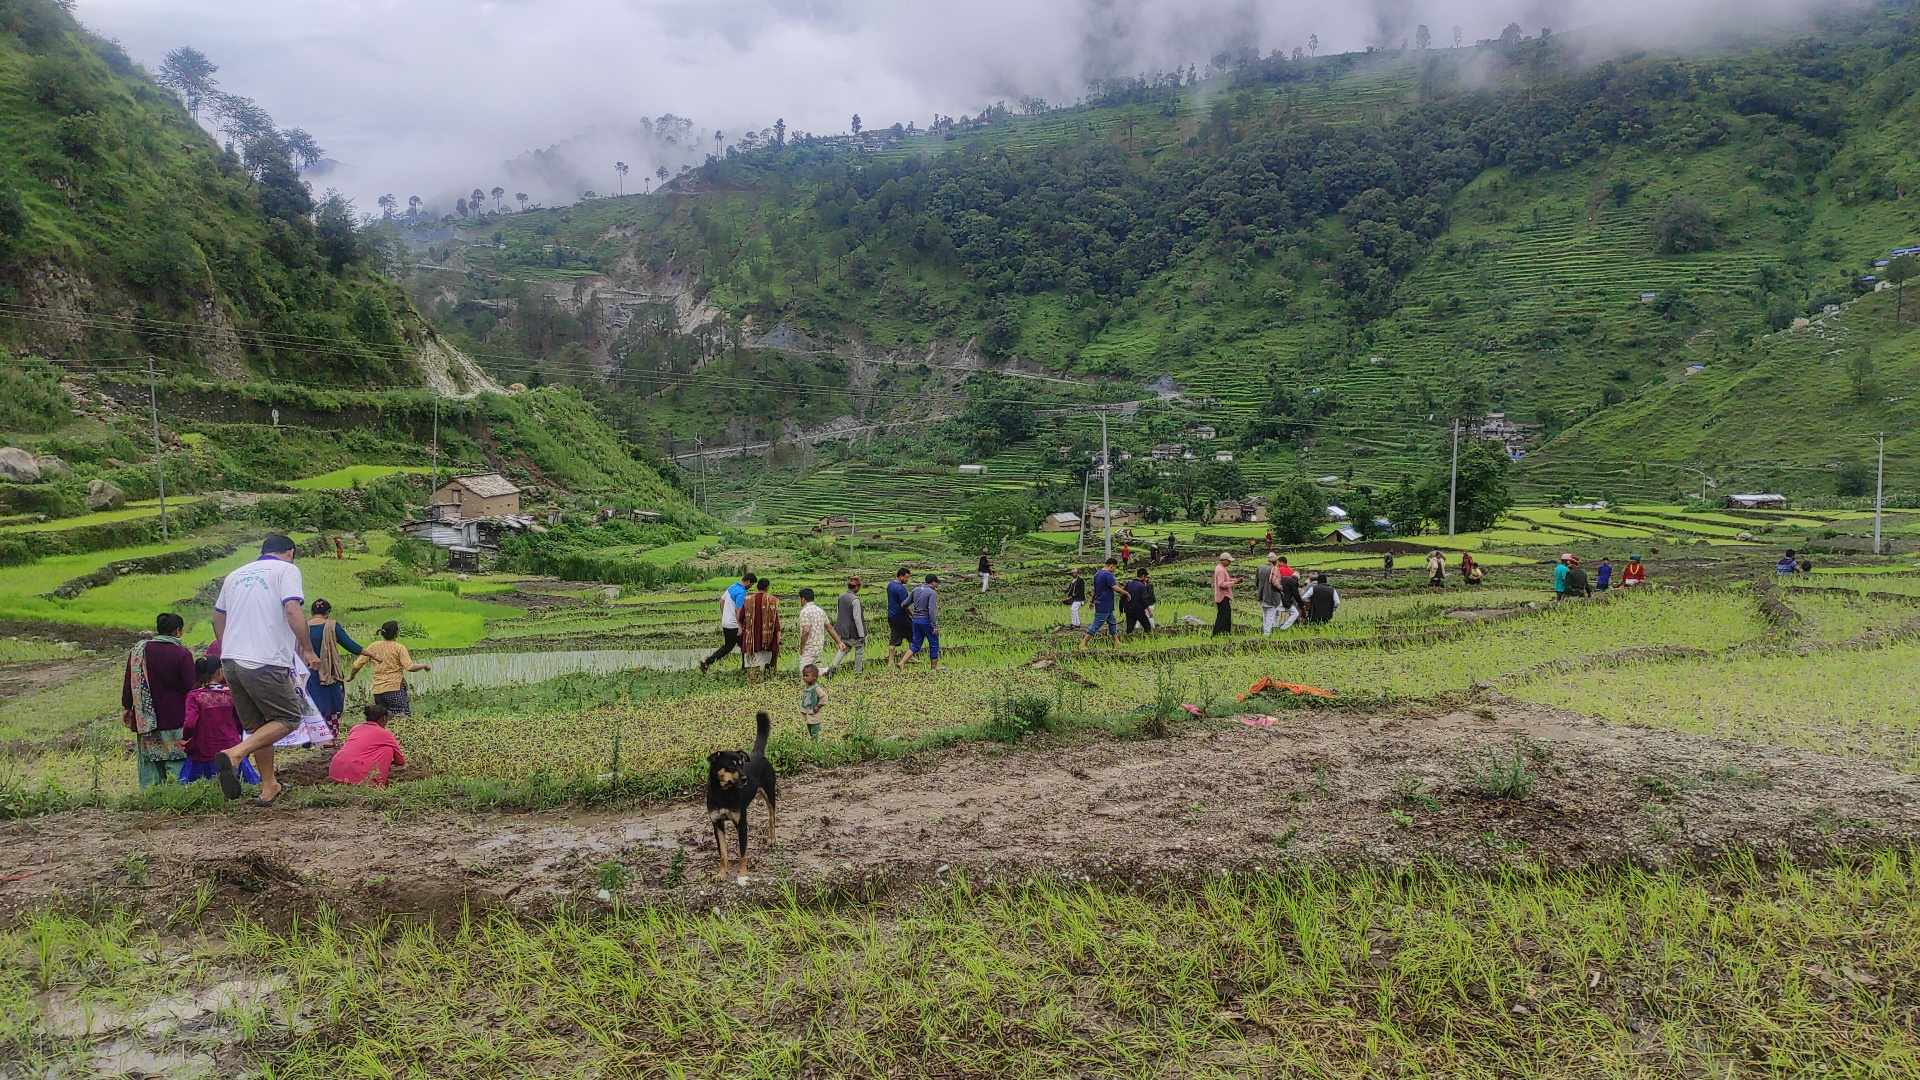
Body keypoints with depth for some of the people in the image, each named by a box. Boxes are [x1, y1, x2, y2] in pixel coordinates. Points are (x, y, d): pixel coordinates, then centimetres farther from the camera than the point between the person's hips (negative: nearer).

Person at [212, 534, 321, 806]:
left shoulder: (235, 575, 21)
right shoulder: (286, 570, 0)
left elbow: (218, 618, 25)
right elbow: (293, 611, -15)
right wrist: (308, 650, -8)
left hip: (231, 660, 7)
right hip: (265, 662, -7)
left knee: (256, 726, 17)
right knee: (289, 718, 4)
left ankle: (268, 786, 20)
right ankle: (235, 754, -16)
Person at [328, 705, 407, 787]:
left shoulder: (356, 727, 23)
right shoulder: (384, 733, 10)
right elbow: (401, 761, 22)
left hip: (335, 772, 6)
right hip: (357, 776, -6)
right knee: (388, 749, 12)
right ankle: (378, 781, 8)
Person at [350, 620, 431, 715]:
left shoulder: (373, 647, 8)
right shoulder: (399, 648, -4)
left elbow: (357, 665, 8)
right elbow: (410, 667, -13)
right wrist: (425, 666, 2)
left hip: (377, 691, 5)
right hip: (395, 689, -5)